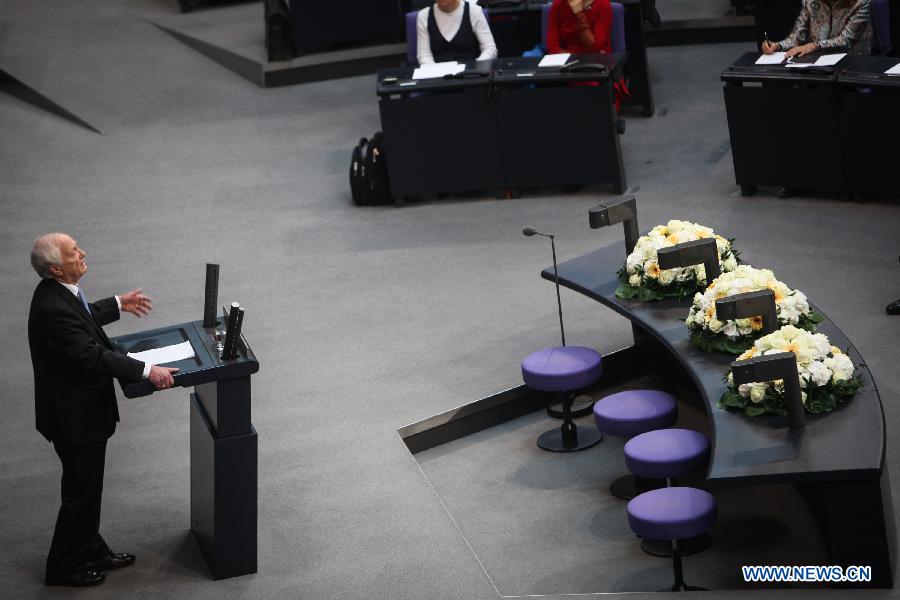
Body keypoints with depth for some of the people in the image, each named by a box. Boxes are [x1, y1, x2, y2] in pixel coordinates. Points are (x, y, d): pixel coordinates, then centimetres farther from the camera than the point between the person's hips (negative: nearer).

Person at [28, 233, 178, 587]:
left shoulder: (58, 292, -1)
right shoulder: (52, 309, -31)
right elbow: (93, 356, -32)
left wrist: (119, 304, 29)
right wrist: (147, 371, -32)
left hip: (82, 407, 10)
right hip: (75, 415, -10)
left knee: (88, 487, 22)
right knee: (80, 492, 6)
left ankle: (91, 552, 38)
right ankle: (63, 567, 22)